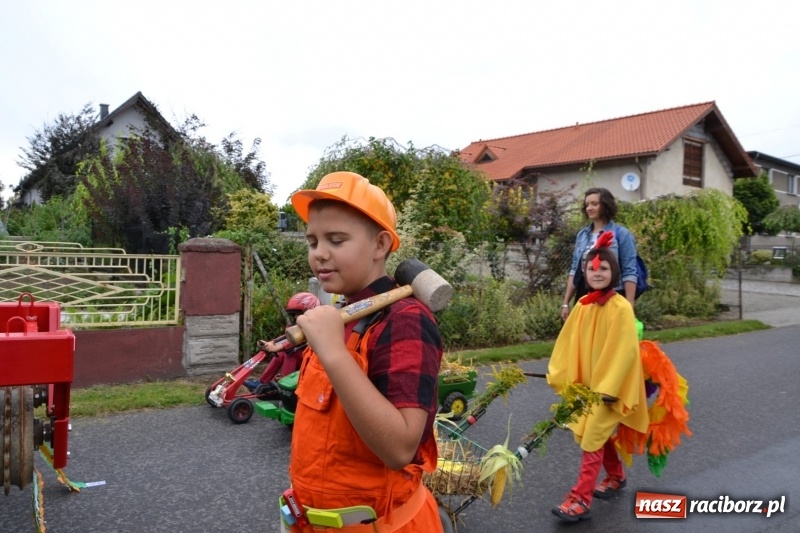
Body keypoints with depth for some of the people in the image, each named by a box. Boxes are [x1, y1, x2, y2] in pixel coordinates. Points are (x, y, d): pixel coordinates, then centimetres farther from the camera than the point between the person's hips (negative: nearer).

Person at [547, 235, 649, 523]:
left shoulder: (621, 308, -18)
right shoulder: (583, 305, 2)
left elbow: (624, 351, -21)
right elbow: (569, 342, 5)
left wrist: (606, 388, -22)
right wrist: (560, 376, 3)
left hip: (610, 386, -7)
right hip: (588, 383, 7)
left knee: (592, 438, -8)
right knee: (598, 433, 19)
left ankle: (581, 500, -3)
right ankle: (616, 476, 41)